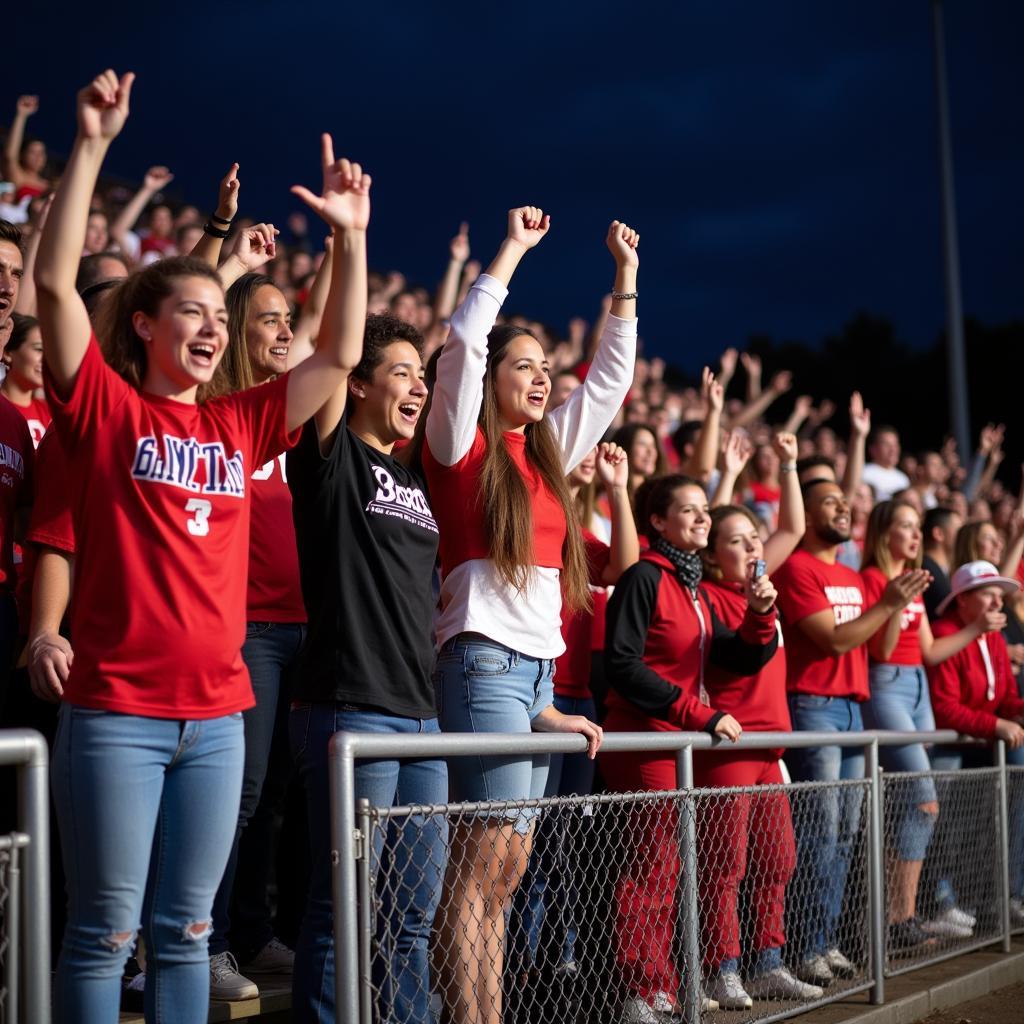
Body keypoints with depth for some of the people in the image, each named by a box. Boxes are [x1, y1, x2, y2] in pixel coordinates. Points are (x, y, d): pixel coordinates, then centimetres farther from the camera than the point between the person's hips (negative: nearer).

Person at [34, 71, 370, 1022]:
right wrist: (92, 143, -14)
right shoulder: (104, 409, -1)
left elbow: (337, 355, 15)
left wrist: (350, 238, 7)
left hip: (216, 713, 5)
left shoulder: (239, 425, 11)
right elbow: (54, 281, -11)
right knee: (105, 931, 1)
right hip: (116, 709, -5)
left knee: (184, 930, 12)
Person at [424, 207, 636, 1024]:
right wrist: (512, 252, -7)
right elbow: (463, 344, -14)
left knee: (502, 866, 6)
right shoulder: (463, 446, -2)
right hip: (486, 657, -7)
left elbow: (611, 379, 23)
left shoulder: (548, 450, 17)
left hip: (541, 665, 8)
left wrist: (627, 281, 21)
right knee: (490, 858, -12)